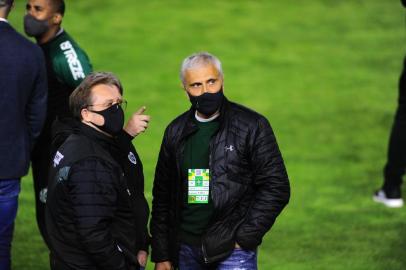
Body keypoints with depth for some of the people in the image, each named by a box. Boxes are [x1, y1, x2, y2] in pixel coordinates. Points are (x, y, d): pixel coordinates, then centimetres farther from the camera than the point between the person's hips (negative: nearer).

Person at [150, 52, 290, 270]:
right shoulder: (176, 131, 11)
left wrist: (244, 238, -11)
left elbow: (276, 188, -6)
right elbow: (162, 196, 14)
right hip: (187, 251, 5)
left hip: (233, 252, -4)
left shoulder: (252, 126, -3)